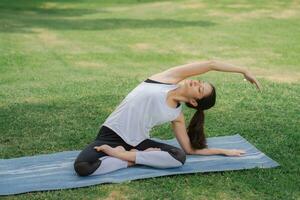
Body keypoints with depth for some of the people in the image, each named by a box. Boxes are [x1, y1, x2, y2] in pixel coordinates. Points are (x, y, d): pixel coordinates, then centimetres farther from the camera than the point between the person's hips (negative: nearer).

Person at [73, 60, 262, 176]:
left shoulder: (177, 116, 3)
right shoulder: (169, 78, -4)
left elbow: (190, 149, 10)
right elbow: (210, 64, -8)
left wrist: (224, 151, 16)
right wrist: (243, 70, 2)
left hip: (137, 142, 3)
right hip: (111, 135, -3)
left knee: (180, 156, -24)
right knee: (82, 166, -31)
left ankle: (126, 156, -14)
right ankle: (131, 159, -10)